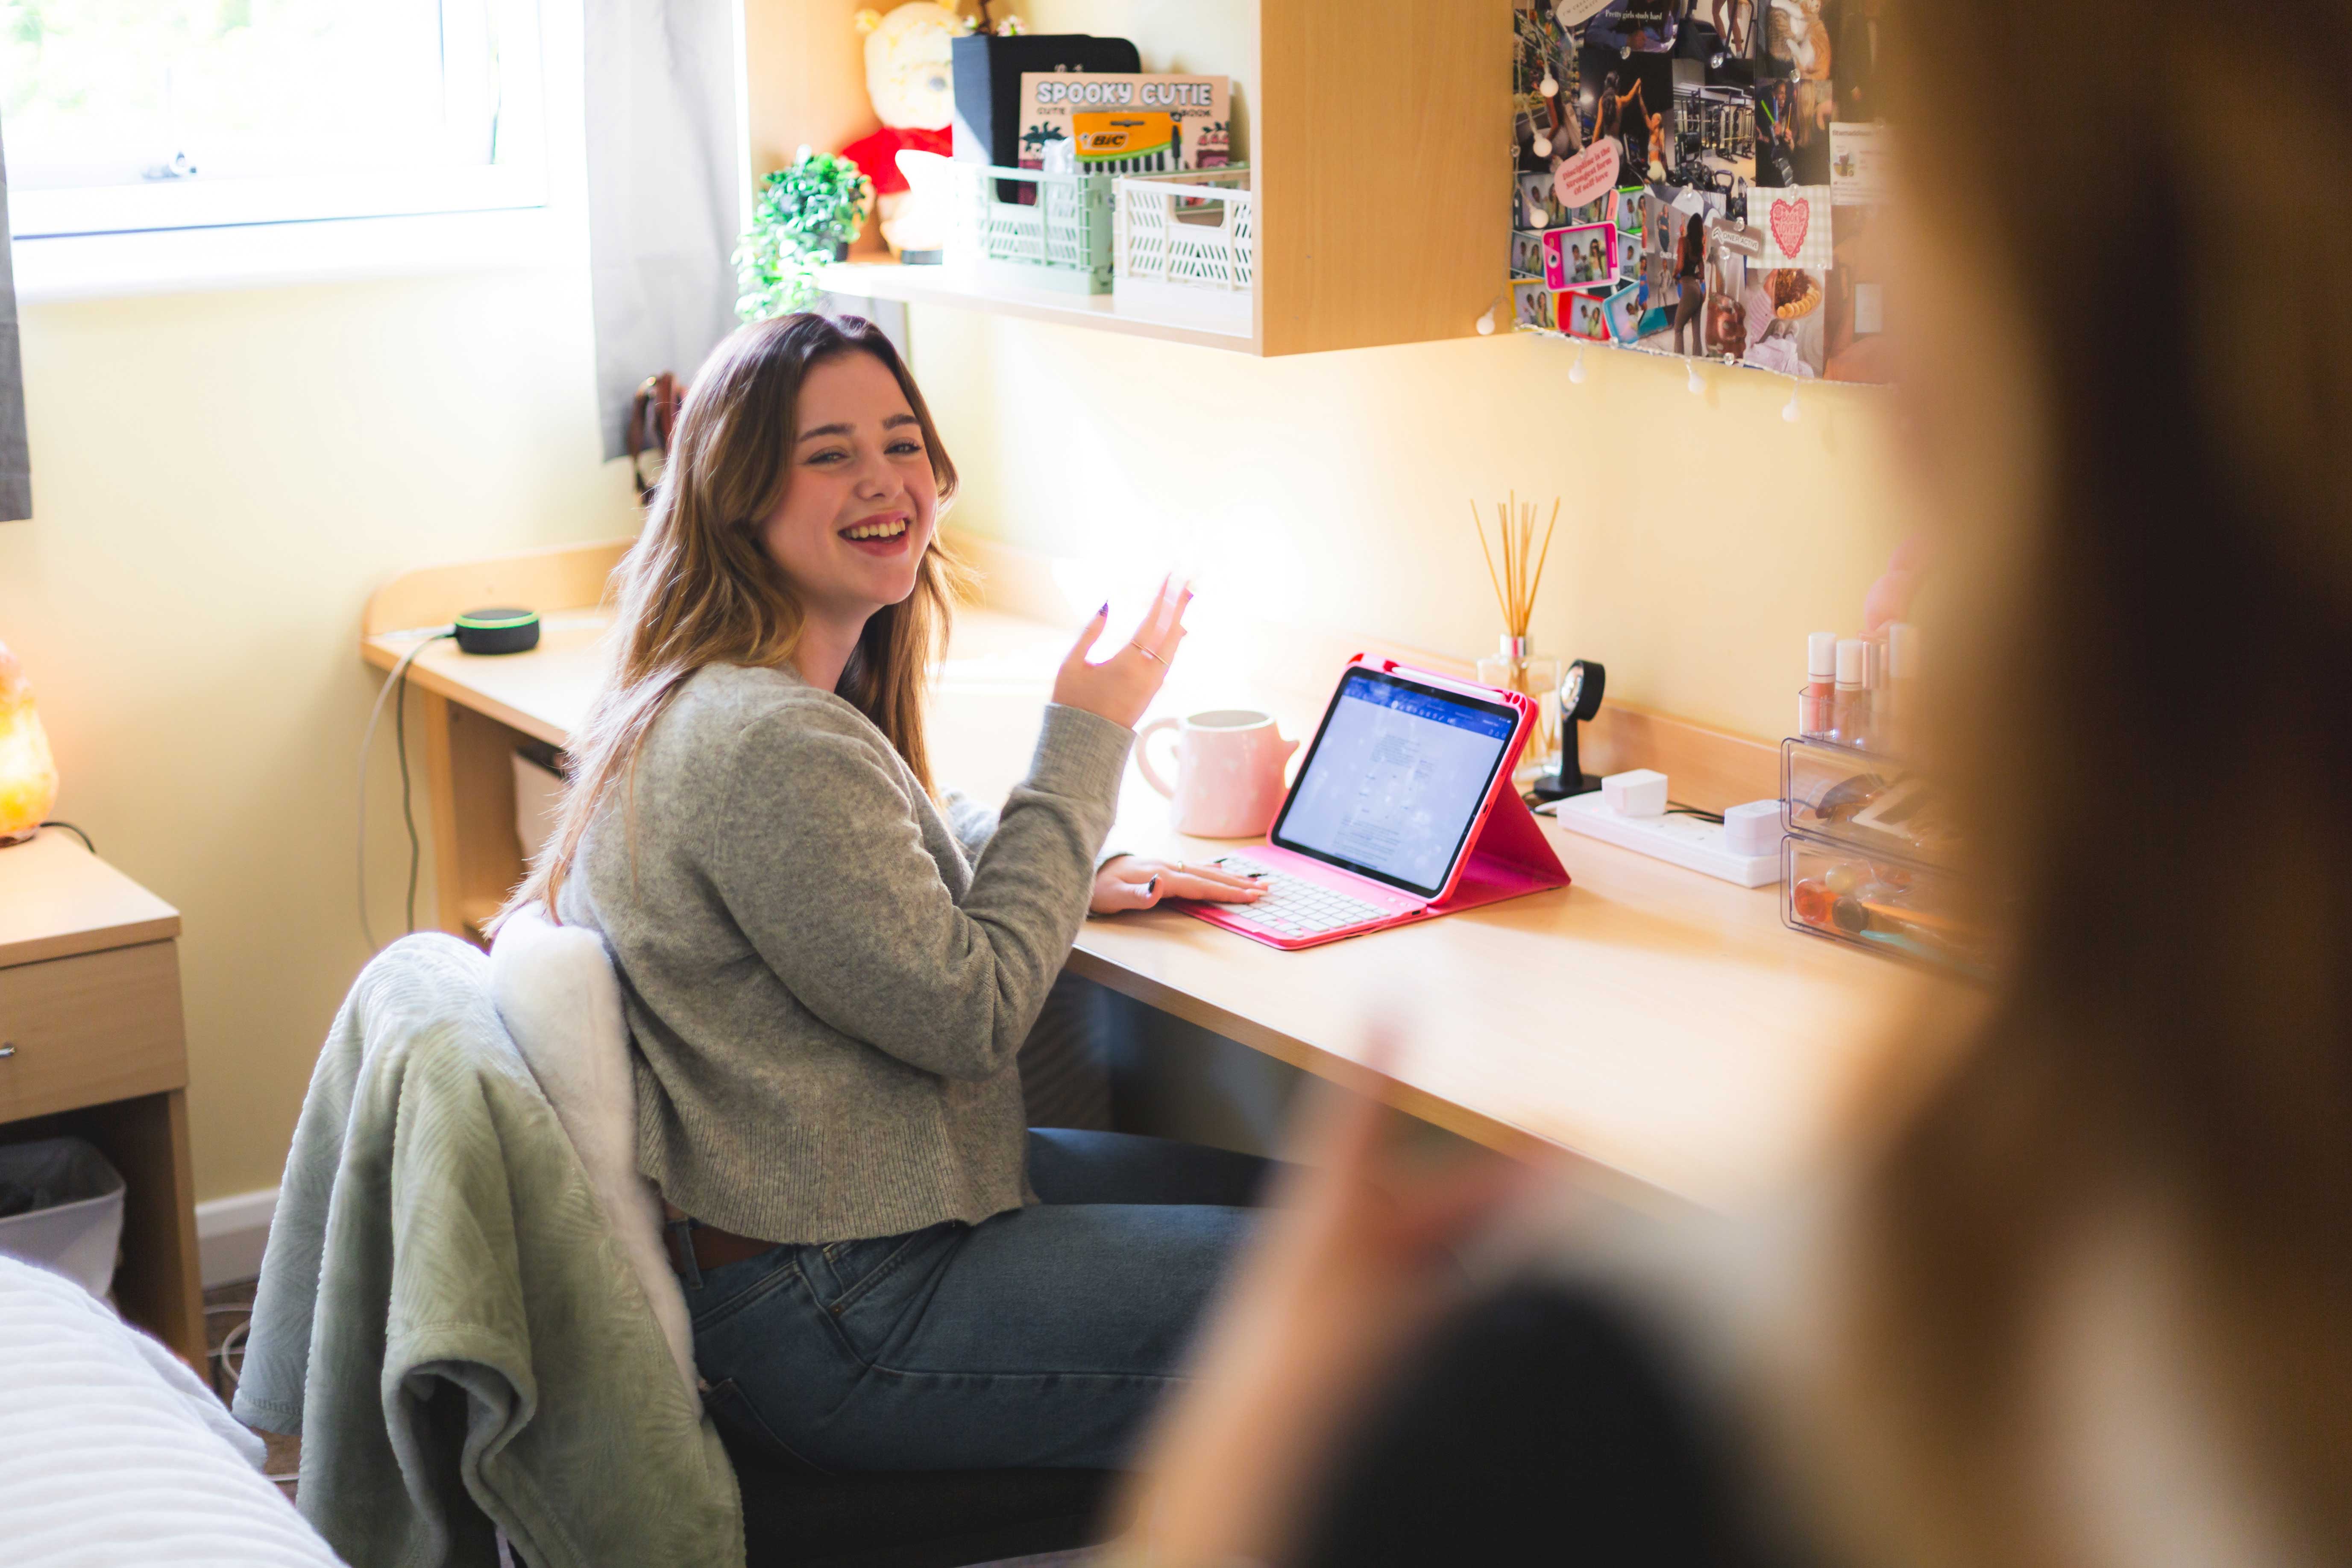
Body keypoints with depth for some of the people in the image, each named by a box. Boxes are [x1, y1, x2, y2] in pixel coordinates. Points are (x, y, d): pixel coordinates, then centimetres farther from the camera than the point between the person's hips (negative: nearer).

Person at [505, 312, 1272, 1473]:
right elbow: (971, 1013, -21)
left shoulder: (712, 699, 7)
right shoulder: (769, 746, -27)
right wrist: (1082, 744, -13)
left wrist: (1078, 880, 7)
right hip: (832, 1317, -11)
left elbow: (894, 861, 25)